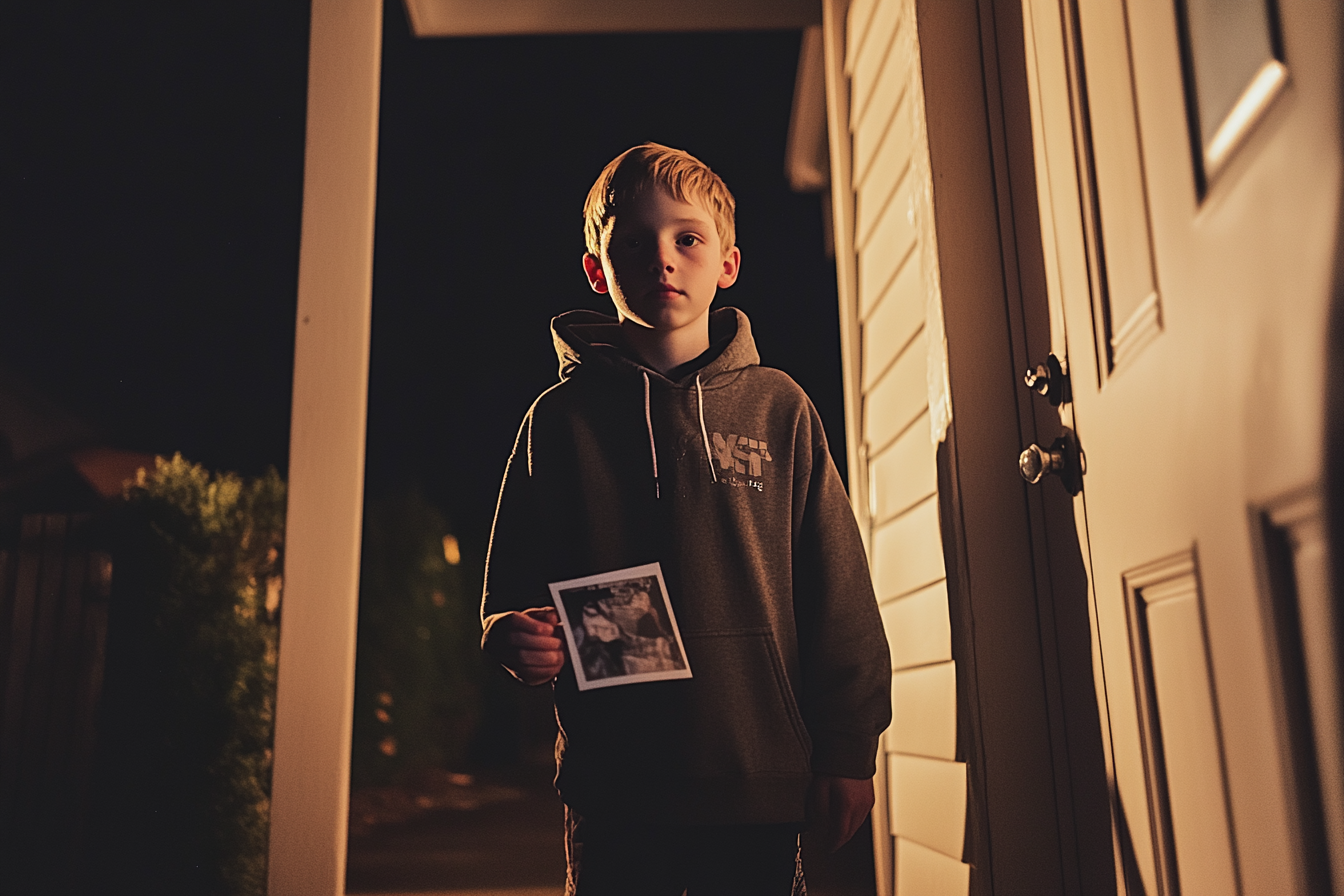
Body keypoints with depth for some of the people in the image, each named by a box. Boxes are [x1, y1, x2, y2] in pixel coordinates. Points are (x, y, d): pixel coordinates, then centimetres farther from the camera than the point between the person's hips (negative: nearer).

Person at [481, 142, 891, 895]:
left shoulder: (779, 408, 5)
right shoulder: (563, 417, 5)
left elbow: (837, 588, 5)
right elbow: (514, 579, 8)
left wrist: (848, 752, 2)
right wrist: (515, 636, -14)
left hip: (761, 779, 1)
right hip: (613, 785, 0)